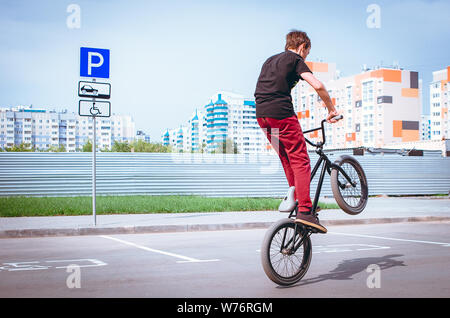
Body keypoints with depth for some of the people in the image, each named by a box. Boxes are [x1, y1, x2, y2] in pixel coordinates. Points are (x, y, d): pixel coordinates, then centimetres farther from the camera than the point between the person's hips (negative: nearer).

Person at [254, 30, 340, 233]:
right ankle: (305, 211, -12)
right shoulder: (295, 59, 5)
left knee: (287, 159, 21)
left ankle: (294, 197, 21)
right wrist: (332, 110, 4)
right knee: (300, 160, -6)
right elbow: (317, 85, -7)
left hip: (261, 114, 8)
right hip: (281, 112, -8)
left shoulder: (270, 60, 28)